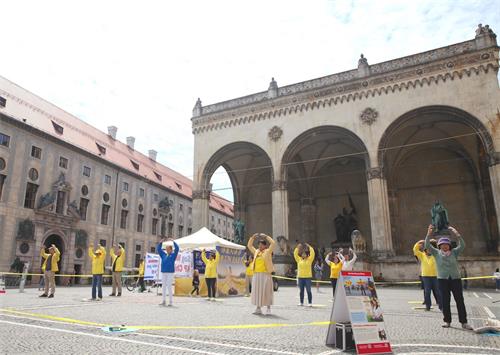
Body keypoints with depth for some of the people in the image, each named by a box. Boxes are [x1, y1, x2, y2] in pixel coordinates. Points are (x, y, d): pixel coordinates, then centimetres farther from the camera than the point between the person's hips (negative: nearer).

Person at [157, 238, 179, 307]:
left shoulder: (173, 255, 3)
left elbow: (177, 248, -8)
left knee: (169, 286, -7)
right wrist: (160, 242, 6)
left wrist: (173, 241, -10)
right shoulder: (163, 255, 14)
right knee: (163, 286, 7)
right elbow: (158, 249, 17)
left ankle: (171, 301, 0)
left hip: (170, 272, -5)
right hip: (163, 272, 5)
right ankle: (164, 301, 15)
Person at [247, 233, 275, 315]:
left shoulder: (268, 252, 1)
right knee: (257, 291, 6)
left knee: (266, 291, -2)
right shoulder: (256, 252, 15)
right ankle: (258, 308, 14)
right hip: (256, 275, 5)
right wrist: (253, 237, 9)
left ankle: (268, 308, 6)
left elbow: (273, 243, -10)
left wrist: (265, 236, -8)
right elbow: (249, 245, 21)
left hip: (265, 274, -5)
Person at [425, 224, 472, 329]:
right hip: (442, 280, 0)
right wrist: (429, 234, -24)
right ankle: (447, 321, 13)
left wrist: (457, 234, -25)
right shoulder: (436, 253, 2)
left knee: (460, 300, 1)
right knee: (445, 301, 3)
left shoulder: (454, 252, 4)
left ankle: (464, 322, 7)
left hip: (455, 279, 1)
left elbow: (462, 245, -11)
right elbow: (427, 246, -10)